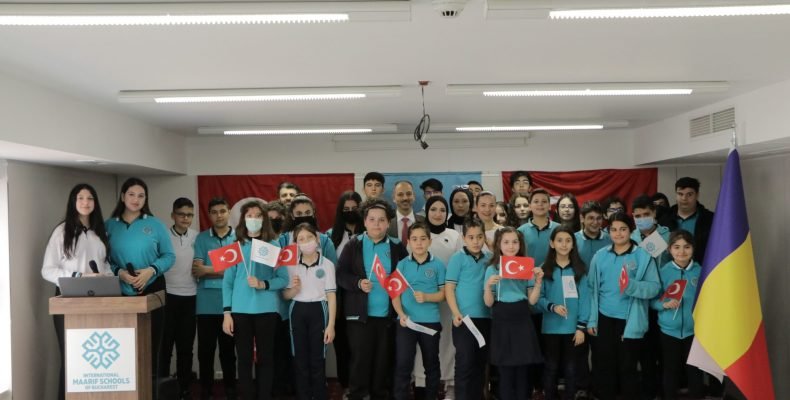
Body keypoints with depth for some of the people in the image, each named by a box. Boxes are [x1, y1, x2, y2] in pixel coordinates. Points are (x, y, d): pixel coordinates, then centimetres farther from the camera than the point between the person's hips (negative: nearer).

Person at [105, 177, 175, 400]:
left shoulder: (155, 224, 1)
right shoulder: (110, 225, 4)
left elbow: (169, 256, 1)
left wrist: (151, 270, -14)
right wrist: (119, 272, -16)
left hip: (152, 291, 0)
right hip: (121, 293, 1)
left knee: (151, 344, 4)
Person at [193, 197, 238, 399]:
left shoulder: (239, 237, 3)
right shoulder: (201, 238, 5)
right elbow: (196, 271, -3)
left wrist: (208, 270, -7)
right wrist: (225, 271, -11)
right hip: (206, 304, 1)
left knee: (228, 349, 10)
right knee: (205, 350, 5)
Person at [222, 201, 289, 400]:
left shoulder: (273, 245, 3)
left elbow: (284, 279, 0)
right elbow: (227, 281, 3)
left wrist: (263, 284, -17)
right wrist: (226, 312, -3)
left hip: (267, 309, 0)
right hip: (240, 310, 1)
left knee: (265, 358, 5)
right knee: (244, 359, 4)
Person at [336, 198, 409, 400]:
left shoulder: (397, 247, 4)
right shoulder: (353, 245, 0)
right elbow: (341, 274, -3)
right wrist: (358, 283, -18)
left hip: (388, 314, 2)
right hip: (360, 314, -1)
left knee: (384, 360, 10)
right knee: (360, 359, 2)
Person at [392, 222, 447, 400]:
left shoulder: (438, 265, -1)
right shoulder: (402, 264, 2)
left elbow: (443, 293, 0)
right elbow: (395, 294, 0)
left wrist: (426, 297, -18)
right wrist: (401, 314, -15)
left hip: (431, 321, 0)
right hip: (406, 321, 0)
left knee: (431, 364, 15)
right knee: (403, 364, -1)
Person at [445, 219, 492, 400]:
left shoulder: (490, 258, 9)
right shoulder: (458, 258, -4)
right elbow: (449, 288, -8)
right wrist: (456, 313, -16)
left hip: (486, 317, 5)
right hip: (465, 317, -5)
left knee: (480, 362, 13)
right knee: (465, 363, -1)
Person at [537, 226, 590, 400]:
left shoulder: (579, 270, 1)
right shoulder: (545, 270, 0)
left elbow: (584, 299, -2)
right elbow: (538, 298, -3)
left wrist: (581, 327, -7)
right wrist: (552, 307, -22)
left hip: (572, 328, 0)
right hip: (551, 328, 0)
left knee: (570, 368, 10)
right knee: (551, 368, 10)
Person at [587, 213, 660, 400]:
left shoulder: (643, 256, -4)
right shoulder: (600, 256, 4)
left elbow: (654, 287, -8)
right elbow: (592, 288, 5)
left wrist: (632, 286, -27)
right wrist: (591, 319, 1)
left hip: (629, 321, -3)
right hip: (604, 319, 3)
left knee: (627, 367, 8)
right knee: (603, 366, 10)